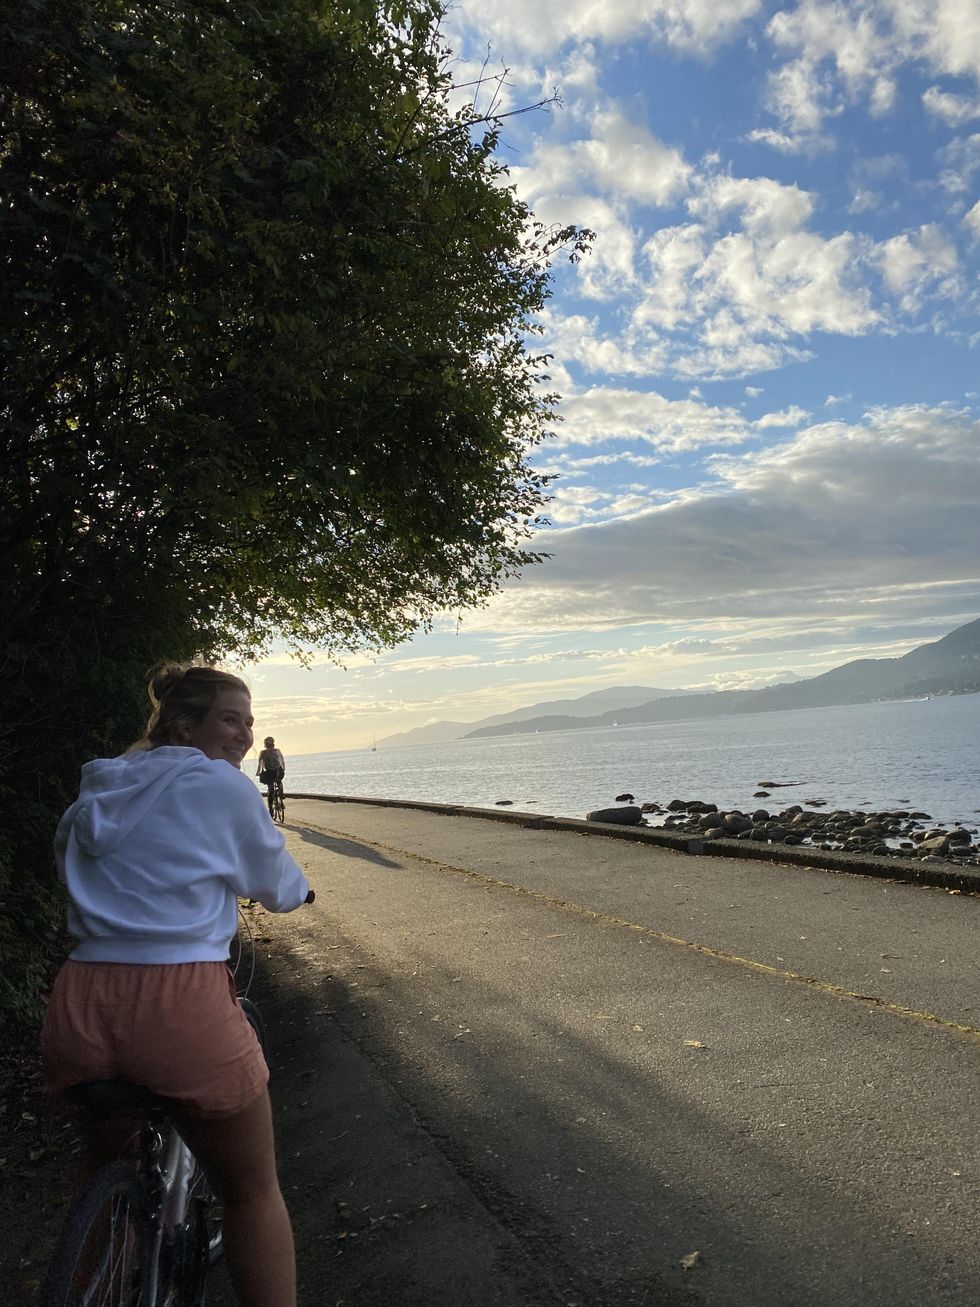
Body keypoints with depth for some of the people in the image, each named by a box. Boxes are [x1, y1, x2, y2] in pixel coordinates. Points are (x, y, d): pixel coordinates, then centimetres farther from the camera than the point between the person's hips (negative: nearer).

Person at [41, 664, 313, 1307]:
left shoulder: (99, 789, 16)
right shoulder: (222, 784, -1)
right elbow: (279, 886, 10)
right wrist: (299, 889, 33)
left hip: (78, 1012, 6)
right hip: (183, 1009, -6)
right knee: (254, 1194, 17)